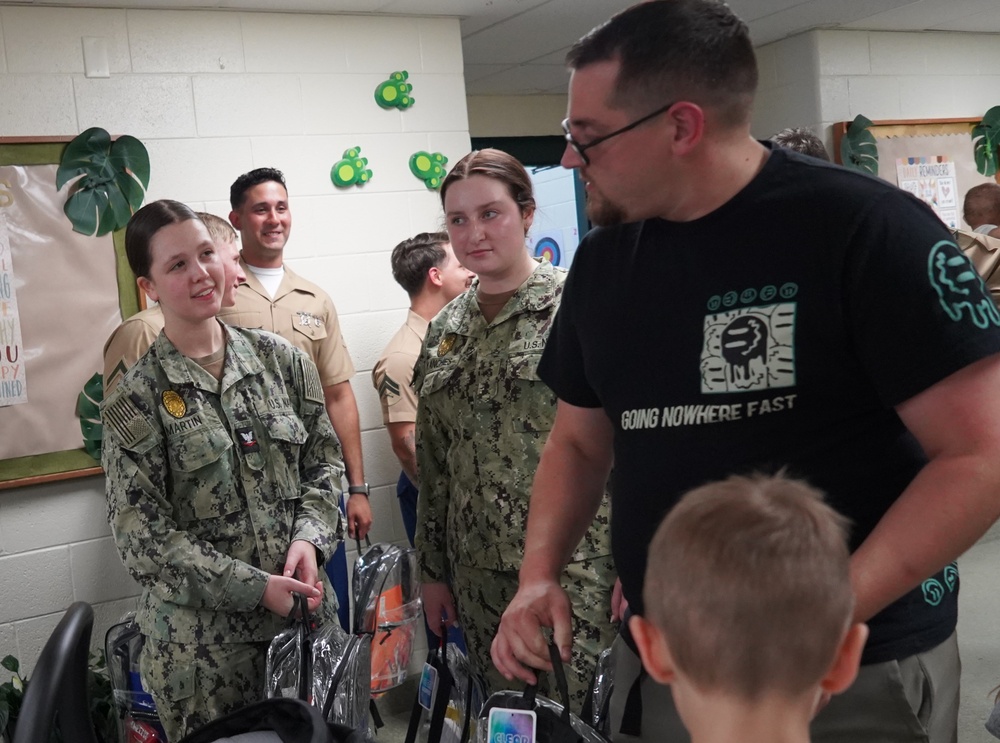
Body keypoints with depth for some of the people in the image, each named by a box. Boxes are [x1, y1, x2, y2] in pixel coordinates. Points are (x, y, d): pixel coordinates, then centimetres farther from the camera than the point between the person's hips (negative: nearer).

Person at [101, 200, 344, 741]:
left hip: (303, 610, 3)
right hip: (201, 639, -3)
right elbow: (143, 533, -10)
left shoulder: (282, 360, 2)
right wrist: (255, 588, -16)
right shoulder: (135, 398, -7)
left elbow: (324, 460, 8)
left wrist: (309, 537, -11)